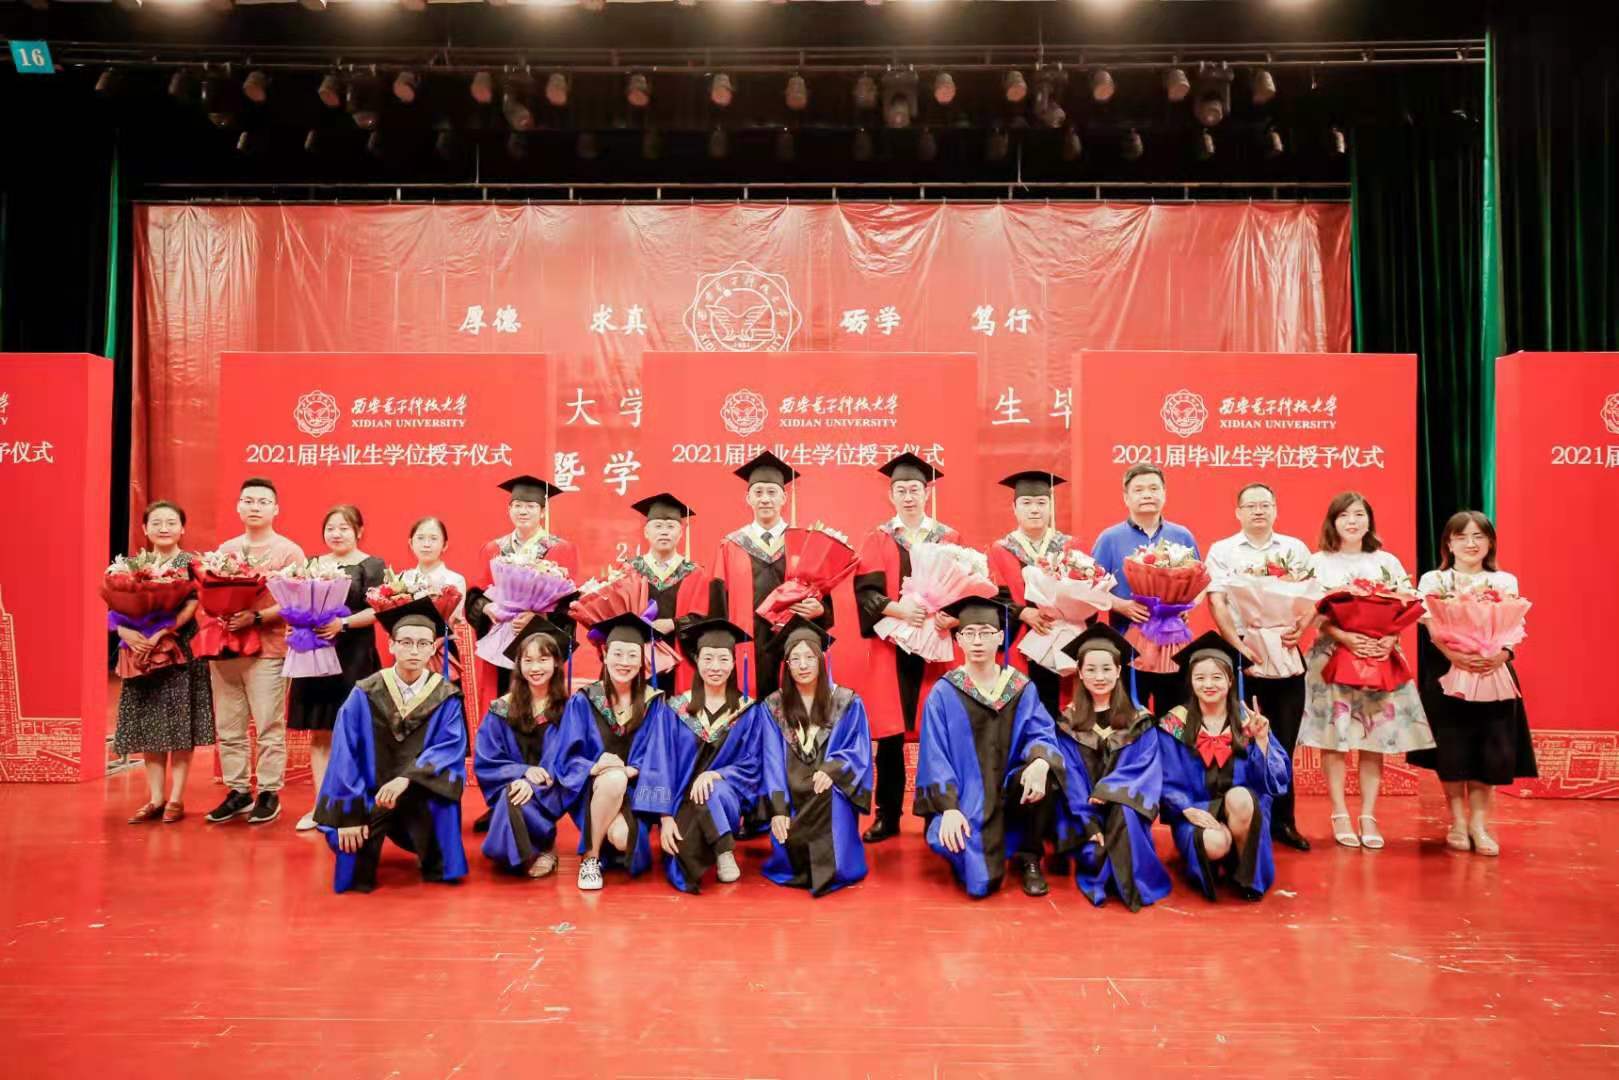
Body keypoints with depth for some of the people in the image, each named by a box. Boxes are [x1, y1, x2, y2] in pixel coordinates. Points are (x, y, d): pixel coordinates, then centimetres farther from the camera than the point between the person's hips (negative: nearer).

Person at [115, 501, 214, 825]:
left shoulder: (191, 563, -3)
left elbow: (191, 607, -14)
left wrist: (159, 633, -24)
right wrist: (127, 633, -16)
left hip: (180, 653, -4)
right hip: (142, 653, 4)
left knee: (180, 726, 0)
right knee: (149, 728, 7)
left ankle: (176, 799, 8)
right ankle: (155, 798, 16)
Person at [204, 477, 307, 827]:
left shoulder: (289, 552, -1)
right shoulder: (224, 550, 14)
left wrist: (256, 617, -20)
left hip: (268, 650, -5)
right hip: (224, 647, 5)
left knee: (269, 728, -2)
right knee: (228, 728, 8)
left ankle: (269, 794, 8)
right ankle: (237, 792, 18)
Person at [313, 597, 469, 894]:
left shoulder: (446, 697, -6)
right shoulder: (364, 694, -8)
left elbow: (452, 748, -15)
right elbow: (345, 755, -10)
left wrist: (407, 778, -30)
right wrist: (348, 813, -16)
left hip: (422, 795, 0)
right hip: (369, 793, 0)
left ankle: (437, 866, -7)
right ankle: (359, 869, 19)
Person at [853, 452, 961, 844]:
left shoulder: (949, 538, 10)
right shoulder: (877, 539, 7)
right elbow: (866, 591, -4)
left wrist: (952, 616, -17)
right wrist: (899, 610, -21)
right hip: (890, 646, 0)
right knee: (889, 733, 0)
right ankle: (888, 815, 8)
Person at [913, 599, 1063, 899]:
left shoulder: (1022, 688, 2)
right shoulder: (943, 693, -5)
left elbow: (1041, 734, -6)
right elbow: (935, 757, -8)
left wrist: (1040, 761, -31)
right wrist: (949, 808, -20)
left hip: (1011, 790, 3)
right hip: (964, 797, -2)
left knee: (1045, 776, -31)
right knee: (981, 879, -24)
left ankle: (1030, 859, -7)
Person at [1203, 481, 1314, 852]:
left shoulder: (1295, 549, 12)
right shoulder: (1222, 551, 5)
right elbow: (1217, 603, -3)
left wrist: (1300, 627, -12)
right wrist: (1240, 644, -14)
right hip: (1241, 654, -2)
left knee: (1283, 741, 5)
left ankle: (1282, 821, 15)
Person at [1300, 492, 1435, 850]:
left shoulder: (1387, 562, 10)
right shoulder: (1318, 562, 4)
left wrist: (1390, 639, -14)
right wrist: (1346, 637, -19)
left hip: (1380, 656, 2)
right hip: (1332, 655, -2)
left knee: (1375, 738, 1)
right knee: (1334, 736, -3)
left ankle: (1368, 816, 7)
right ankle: (1340, 815, 5)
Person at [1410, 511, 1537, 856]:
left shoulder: (1505, 581, 12)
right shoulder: (1432, 580, 7)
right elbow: (1431, 626, -7)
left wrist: (1501, 654, -22)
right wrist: (1452, 652, -26)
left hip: (1493, 674, 1)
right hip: (1446, 672, -1)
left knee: (1490, 751, -4)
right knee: (1451, 750, -2)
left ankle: (1479, 823, 7)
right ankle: (1457, 822, 11)